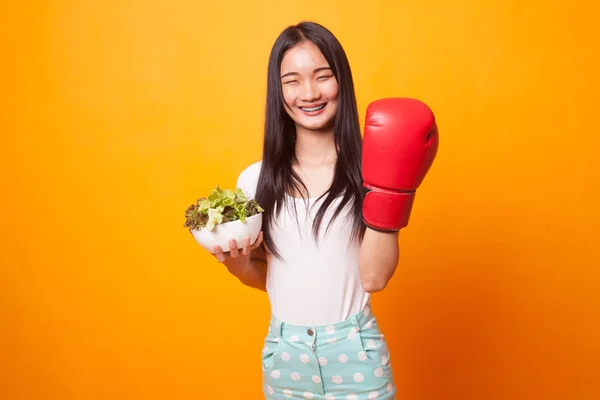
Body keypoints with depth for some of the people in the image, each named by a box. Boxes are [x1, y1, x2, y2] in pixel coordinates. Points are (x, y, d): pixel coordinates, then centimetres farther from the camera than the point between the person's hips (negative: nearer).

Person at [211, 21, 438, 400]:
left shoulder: (366, 170, -9)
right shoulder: (255, 179, -3)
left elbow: (374, 277, -14)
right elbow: (264, 275, 8)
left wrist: (388, 190, -20)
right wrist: (239, 266, -12)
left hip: (354, 351, -2)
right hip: (283, 353, 3)